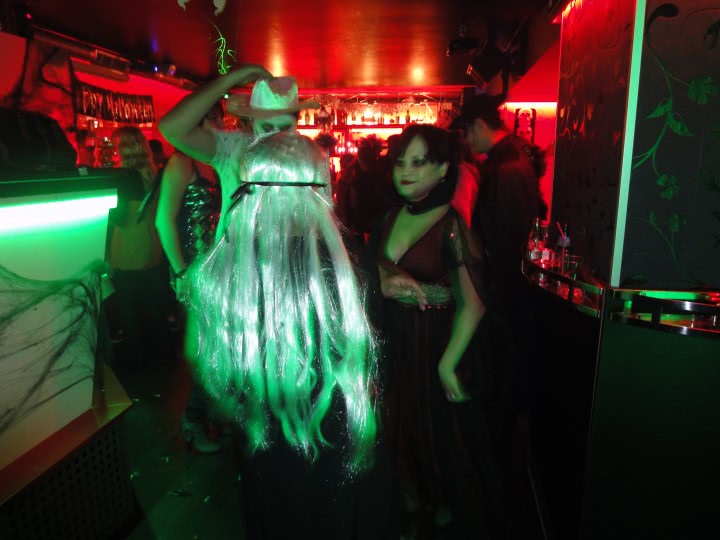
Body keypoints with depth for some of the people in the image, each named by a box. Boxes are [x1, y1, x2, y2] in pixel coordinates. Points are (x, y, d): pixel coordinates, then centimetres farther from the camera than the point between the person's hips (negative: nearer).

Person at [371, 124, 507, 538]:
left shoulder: (452, 226, -17)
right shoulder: (392, 217, 2)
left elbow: (473, 305, -18)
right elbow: (376, 268, 10)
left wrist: (447, 365, -19)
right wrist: (387, 283, -13)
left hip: (438, 345, -6)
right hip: (396, 344, 6)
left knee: (442, 434, 13)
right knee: (402, 428, 19)